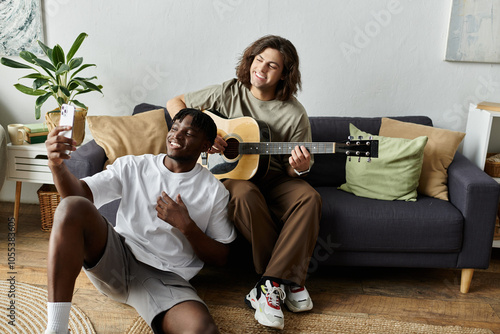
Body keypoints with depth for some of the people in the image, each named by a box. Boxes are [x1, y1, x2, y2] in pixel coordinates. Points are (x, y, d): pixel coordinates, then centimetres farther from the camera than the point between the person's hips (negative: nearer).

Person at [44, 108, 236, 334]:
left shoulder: (214, 191, 5)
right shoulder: (132, 167, 10)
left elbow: (220, 258, 6)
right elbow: (81, 193, -2)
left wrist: (187, 226, -11)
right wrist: (57, 164, -23)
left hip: (165, 278, -1)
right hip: (117, 257, 2)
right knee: (73, 206, -26)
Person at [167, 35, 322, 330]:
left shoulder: (294, 113, -3)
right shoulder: (229, 93, -1)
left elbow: (295, 168, 2)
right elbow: (175, 103, 4)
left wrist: (300, 168, -24)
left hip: (272, 178, 2)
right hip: (228, 173, -1)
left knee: (309, 197, -28)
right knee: (245, 194, -36)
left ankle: (271, 284, -27)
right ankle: (287, 281, -22)